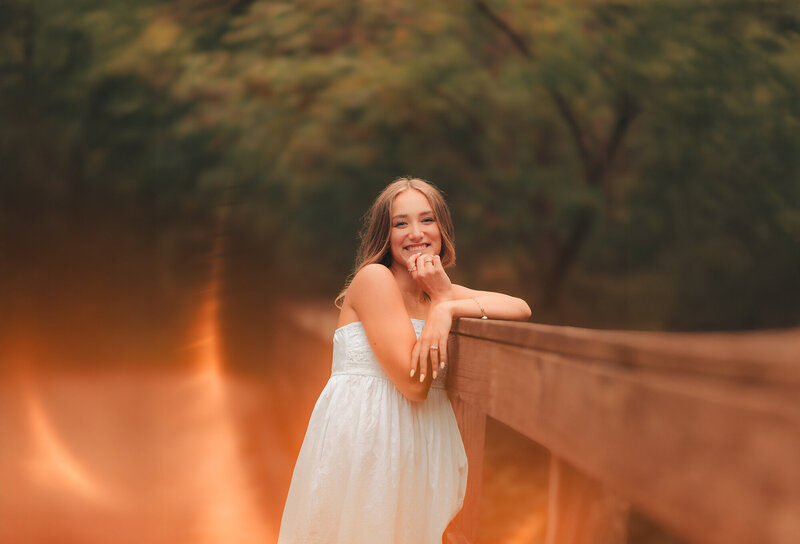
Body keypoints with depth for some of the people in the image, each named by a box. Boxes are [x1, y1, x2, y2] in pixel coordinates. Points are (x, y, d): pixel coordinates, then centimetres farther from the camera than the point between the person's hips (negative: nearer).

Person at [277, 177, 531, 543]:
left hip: (418, 446, 7)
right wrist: (441, 298, -8)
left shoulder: (436, 291, 15)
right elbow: (413, 382, -15)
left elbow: (522, 309, 3)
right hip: (361, 440, -6)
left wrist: (448, 307, -11)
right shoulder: (374, 277, -8)